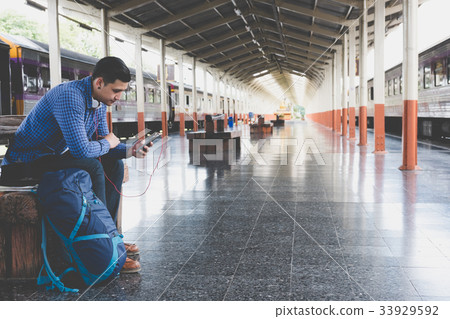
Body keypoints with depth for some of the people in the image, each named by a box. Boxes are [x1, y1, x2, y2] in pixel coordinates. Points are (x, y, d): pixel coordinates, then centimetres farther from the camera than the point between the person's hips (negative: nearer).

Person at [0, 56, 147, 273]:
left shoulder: (100, 102, 4)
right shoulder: (70, 96, -27)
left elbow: (103, 141, 10)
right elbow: (81, 149, -33)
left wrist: (129, 151, -8)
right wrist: (106, 143, -14)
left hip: (55, 156, 10)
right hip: (24, 164, -10)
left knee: (113, 165, 4)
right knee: (92, 168, -28)